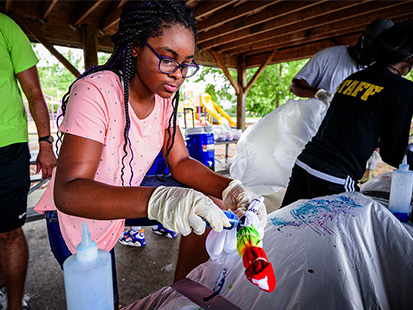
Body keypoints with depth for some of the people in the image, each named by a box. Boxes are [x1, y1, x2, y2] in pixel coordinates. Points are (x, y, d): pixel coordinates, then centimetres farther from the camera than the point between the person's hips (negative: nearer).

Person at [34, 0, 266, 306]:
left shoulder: (164, 97, -9)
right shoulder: (95, 92, -30)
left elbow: (180, 162, -10)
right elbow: (68, 192, -38)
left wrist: (230, 189, -28)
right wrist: (157, 200, -55)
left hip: (127, 196, 5)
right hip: (79, 217, -4)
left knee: (210, 206, -6)